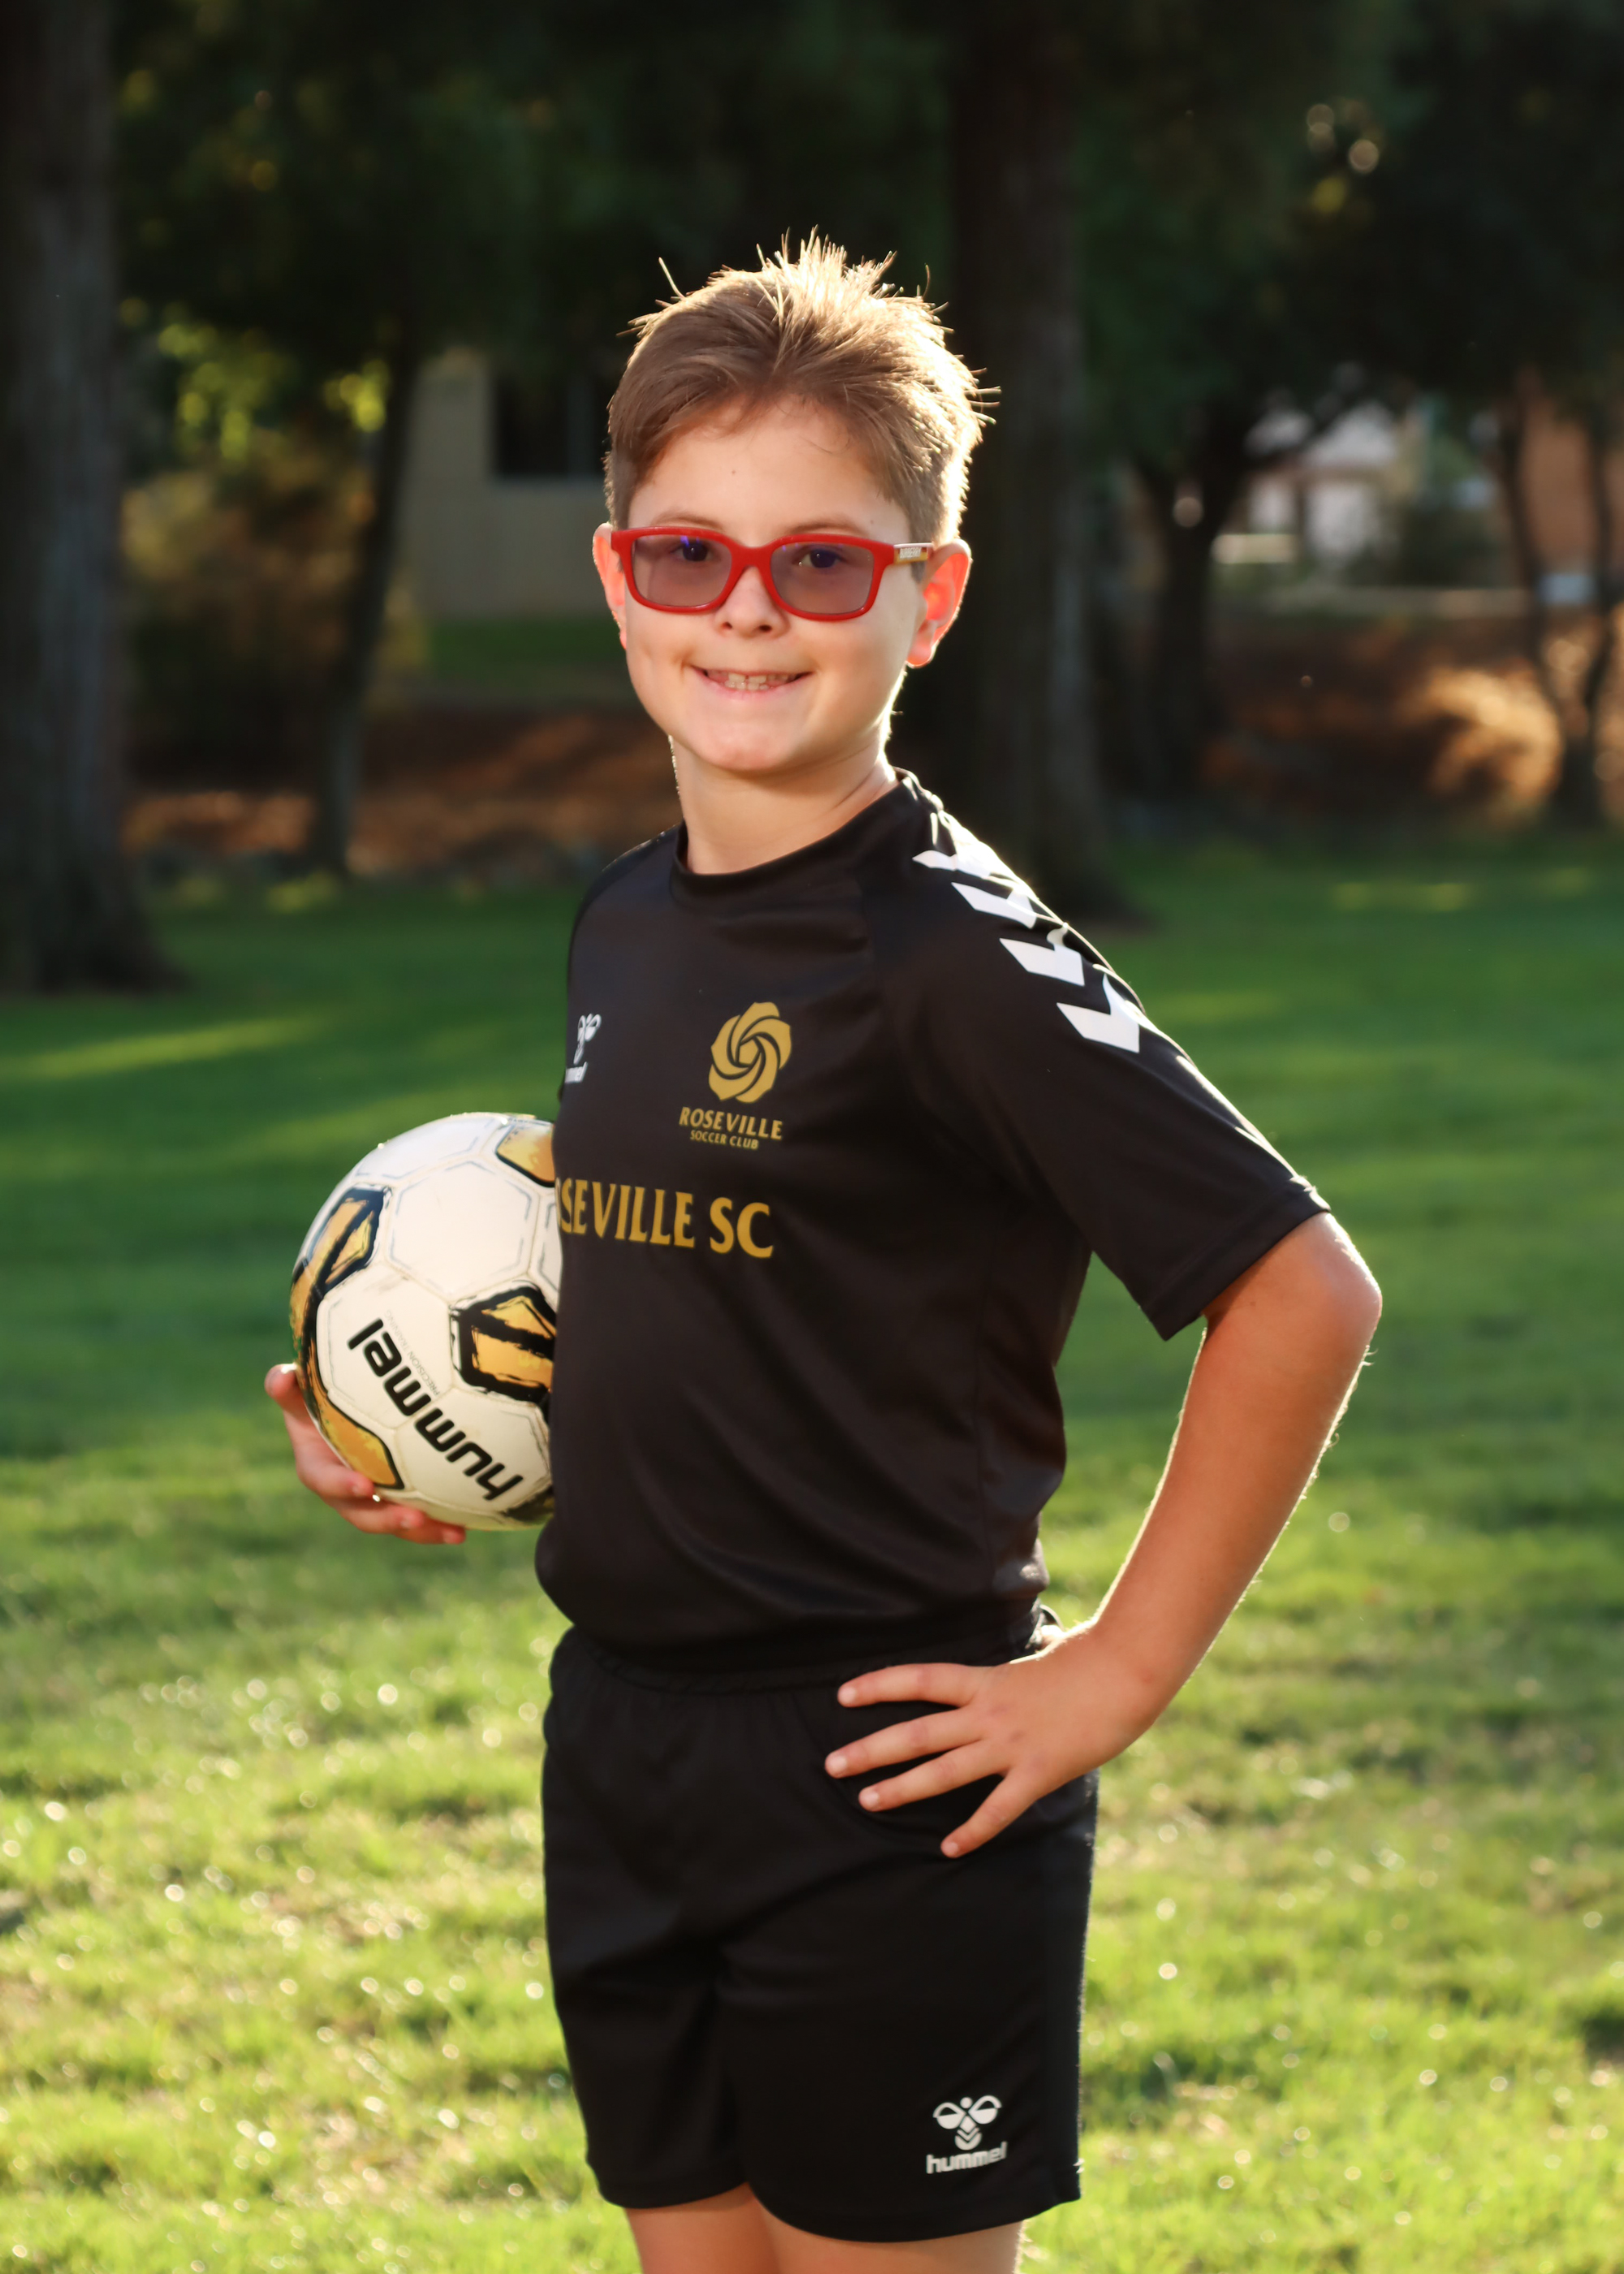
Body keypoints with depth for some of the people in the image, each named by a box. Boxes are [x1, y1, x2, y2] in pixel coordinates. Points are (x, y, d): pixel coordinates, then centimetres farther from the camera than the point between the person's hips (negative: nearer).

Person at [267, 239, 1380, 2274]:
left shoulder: (955, 960, -16)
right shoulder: (626, 922, 8)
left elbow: (1304, 1292, -19)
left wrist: (1118, 1669, -14)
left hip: (882, 1796, -8)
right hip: (624, 1756, 8)